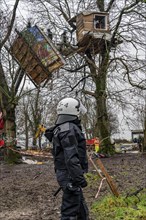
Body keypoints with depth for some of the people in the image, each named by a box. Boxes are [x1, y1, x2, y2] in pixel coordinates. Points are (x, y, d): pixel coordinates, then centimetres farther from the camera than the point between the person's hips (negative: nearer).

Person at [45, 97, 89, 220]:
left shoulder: (60, 128, 15)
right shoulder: (69, 129, -18)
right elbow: (71, 157, -25)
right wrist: (79, 177, -23)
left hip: (67, 174, 10)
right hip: (71, 176, -10)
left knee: (81, 209, 19)